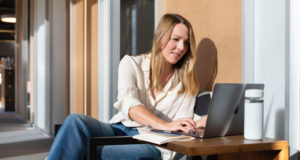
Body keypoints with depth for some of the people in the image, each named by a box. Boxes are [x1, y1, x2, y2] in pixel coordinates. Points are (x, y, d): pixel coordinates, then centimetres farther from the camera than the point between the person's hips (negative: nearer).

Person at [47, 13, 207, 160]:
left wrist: (198, 124, -22)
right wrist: (164, 125, -29)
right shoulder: (131, 64, 5)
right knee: (76, 121, -30)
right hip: (119, 130, 1)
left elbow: (181, 127, 2)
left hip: (150, 142, 0)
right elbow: (128, 104, -13)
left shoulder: (186, 82, 10)